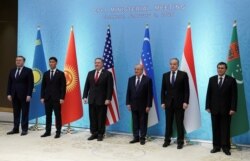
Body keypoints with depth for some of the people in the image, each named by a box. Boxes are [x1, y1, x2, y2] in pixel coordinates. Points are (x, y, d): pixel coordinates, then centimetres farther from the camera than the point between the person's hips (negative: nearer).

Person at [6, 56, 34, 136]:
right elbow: (9, 83, 13)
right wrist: (9, 94, 4)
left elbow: (31, 84, -8)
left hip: (24, 95, -5)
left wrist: (29, 95, -14)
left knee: (24, 113, 2)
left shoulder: (28, 71, -4)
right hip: (14, 95, 5)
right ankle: (15, 129, 15)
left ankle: (24, 129, 8)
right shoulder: (12, 71, 12)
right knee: (16, 113, 9)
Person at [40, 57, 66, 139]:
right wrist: (42, 97, 3)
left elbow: (63, 87, -5)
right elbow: (43, 86, 11)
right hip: (47, 98, 4)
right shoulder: (46, 73, 11)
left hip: (57, 98, -4)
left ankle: (58, 132, 7)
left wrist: (62, 98, -11)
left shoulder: (60, 73, -1)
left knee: (57, 115, 1)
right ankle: (48, 131, 15)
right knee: (48, 115, 8)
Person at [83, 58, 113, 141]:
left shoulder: (107, 74, -2)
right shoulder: (90, 73, 12)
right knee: (92, 118, 6)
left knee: (101, 118, 3)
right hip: (92, 100, 4)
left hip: (102, 100, -4)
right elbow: (86, 86, 11)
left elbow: (110, 87, -7)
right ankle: (94, 133, 15)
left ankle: (100, 134, 12)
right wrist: (85, 96, 2)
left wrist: (108, 99, -14)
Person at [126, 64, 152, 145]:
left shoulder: (147, 79, -6)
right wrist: (128, 103, 2)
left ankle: (142, 138, 14)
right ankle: (136, 137, 16)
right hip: (133, 105, 4)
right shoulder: (131, 79, 7)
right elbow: (128, 92, 8)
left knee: (143, 122, 5)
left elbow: (149, 93, -8)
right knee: (135, 122, 8)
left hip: (143, 105, -4)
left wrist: (148, 105, -11)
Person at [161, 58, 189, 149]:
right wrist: (163, 102, 2)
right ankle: (167, 140, 19)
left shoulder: (183, 74, -2)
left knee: (179, 123, 3)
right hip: (168, 103, 3)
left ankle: (180, 142, 11)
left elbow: (186, 89, -4)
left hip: (179, 103, -3)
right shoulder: (165, 75, 8)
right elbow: (163, 90, 9)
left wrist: (185, 102, -11)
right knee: (168, 123, 9)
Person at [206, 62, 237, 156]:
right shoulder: (212, 79, 6)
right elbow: (209, 94, 5)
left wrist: (233, 108, -12)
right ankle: (216, 146, 13)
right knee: (215, 128, 6)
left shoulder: (231, 80, -2)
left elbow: (234, 95, -5)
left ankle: (225, 147, 11)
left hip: (226, 109, -2)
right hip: (214, 108, 2)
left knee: (225, 128, 3)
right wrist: (208, 106, 0)